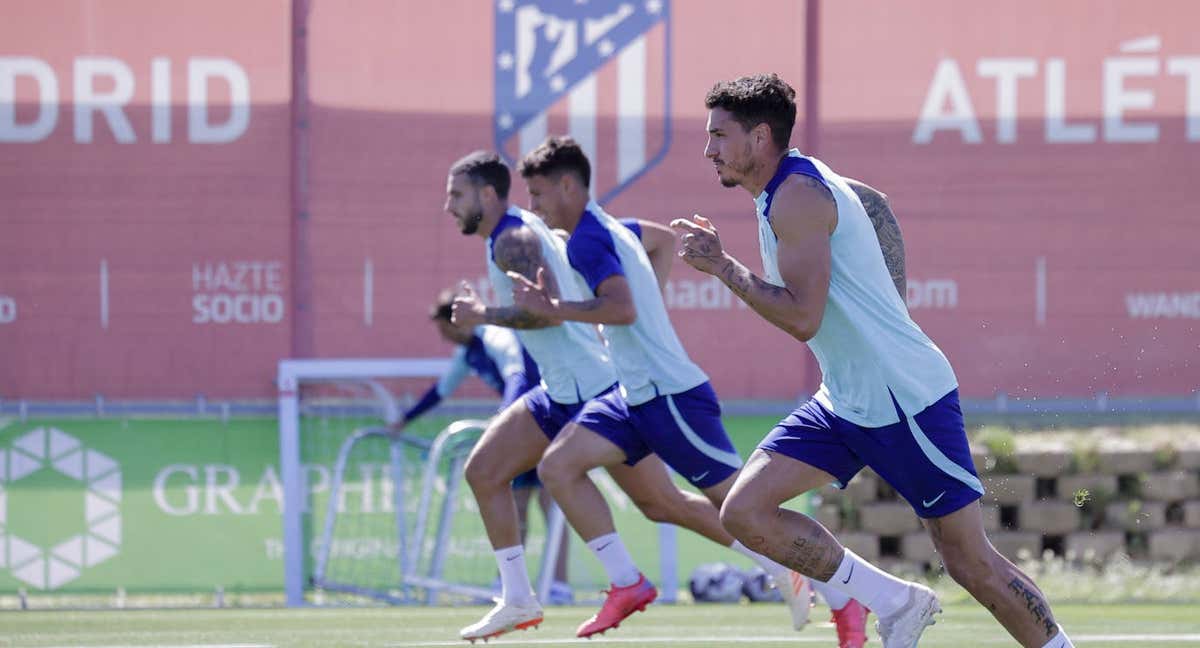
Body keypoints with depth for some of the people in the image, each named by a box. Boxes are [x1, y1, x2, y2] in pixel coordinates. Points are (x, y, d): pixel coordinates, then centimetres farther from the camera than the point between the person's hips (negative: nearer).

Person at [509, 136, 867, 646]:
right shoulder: (610, 228, 15)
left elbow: (622, 307, -30)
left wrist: (552, 309, -21)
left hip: (670, 394, -10)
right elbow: (664, 238, 36)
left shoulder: (586, 240, -15)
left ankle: (845, 599, 0)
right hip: (638, 395, 10)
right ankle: (628, 584, 1)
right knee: (557, 466, 1)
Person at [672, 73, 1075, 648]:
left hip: (907, 399, -10)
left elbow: (802, 318, -25)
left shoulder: (798, 196, -17)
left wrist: (722, 265, -18)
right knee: (744, 511, -4)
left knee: (971, 563, -5)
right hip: (844, 401, 10)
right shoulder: (785, 193, 13)